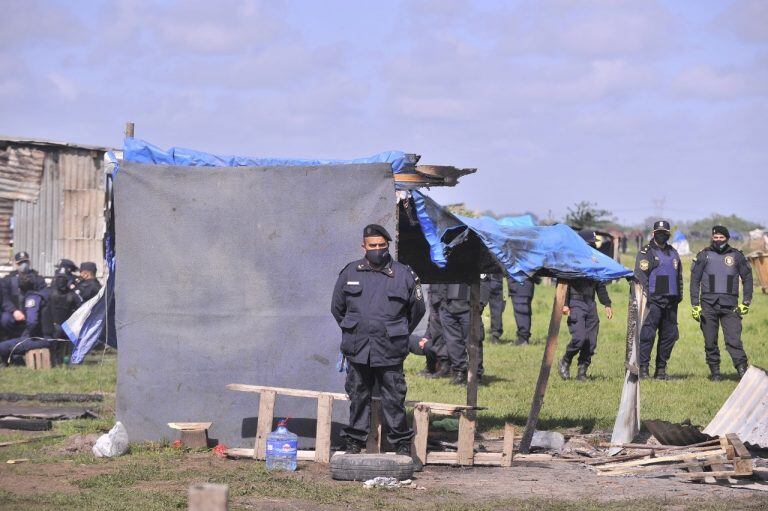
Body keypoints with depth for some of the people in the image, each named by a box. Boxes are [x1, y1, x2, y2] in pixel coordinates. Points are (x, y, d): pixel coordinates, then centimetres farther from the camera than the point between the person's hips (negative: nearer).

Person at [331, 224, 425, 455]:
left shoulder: (404, 275, 0)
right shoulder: (350, 273, 5)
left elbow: (417, 309, 13)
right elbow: (337, 308, 19)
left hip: (390, 352, -2)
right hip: (357, 350, 2)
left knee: (394, 400, 1)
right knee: (358, 398, 9)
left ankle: (402, 444, 9)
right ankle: (354, 443, 17)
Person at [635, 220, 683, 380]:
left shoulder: (673, 253, 19)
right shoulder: (646, 252, -2)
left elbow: (679, 275, 27)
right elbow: (640, 275, -9)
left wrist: (679, 294, 18)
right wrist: (645, 296, -16)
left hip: (671, 301, 7)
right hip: (654, 300, -7)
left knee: (670, 335, 6)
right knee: (647, 334, -11)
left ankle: (661, 368, 14)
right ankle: (643, 367, -9)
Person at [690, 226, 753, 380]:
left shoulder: (737, 256, 8)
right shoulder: (704, 256, 6)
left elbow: (747, 279, 15)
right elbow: (695, 280, 8)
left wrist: (745, 303, 7)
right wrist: (695, 306, 1)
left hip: (730, 305, -1)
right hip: (708, 305, 1)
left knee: (734, 340, -11)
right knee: (710, 342, 3)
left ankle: (743, 370, -14)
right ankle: (714, 371, 11)